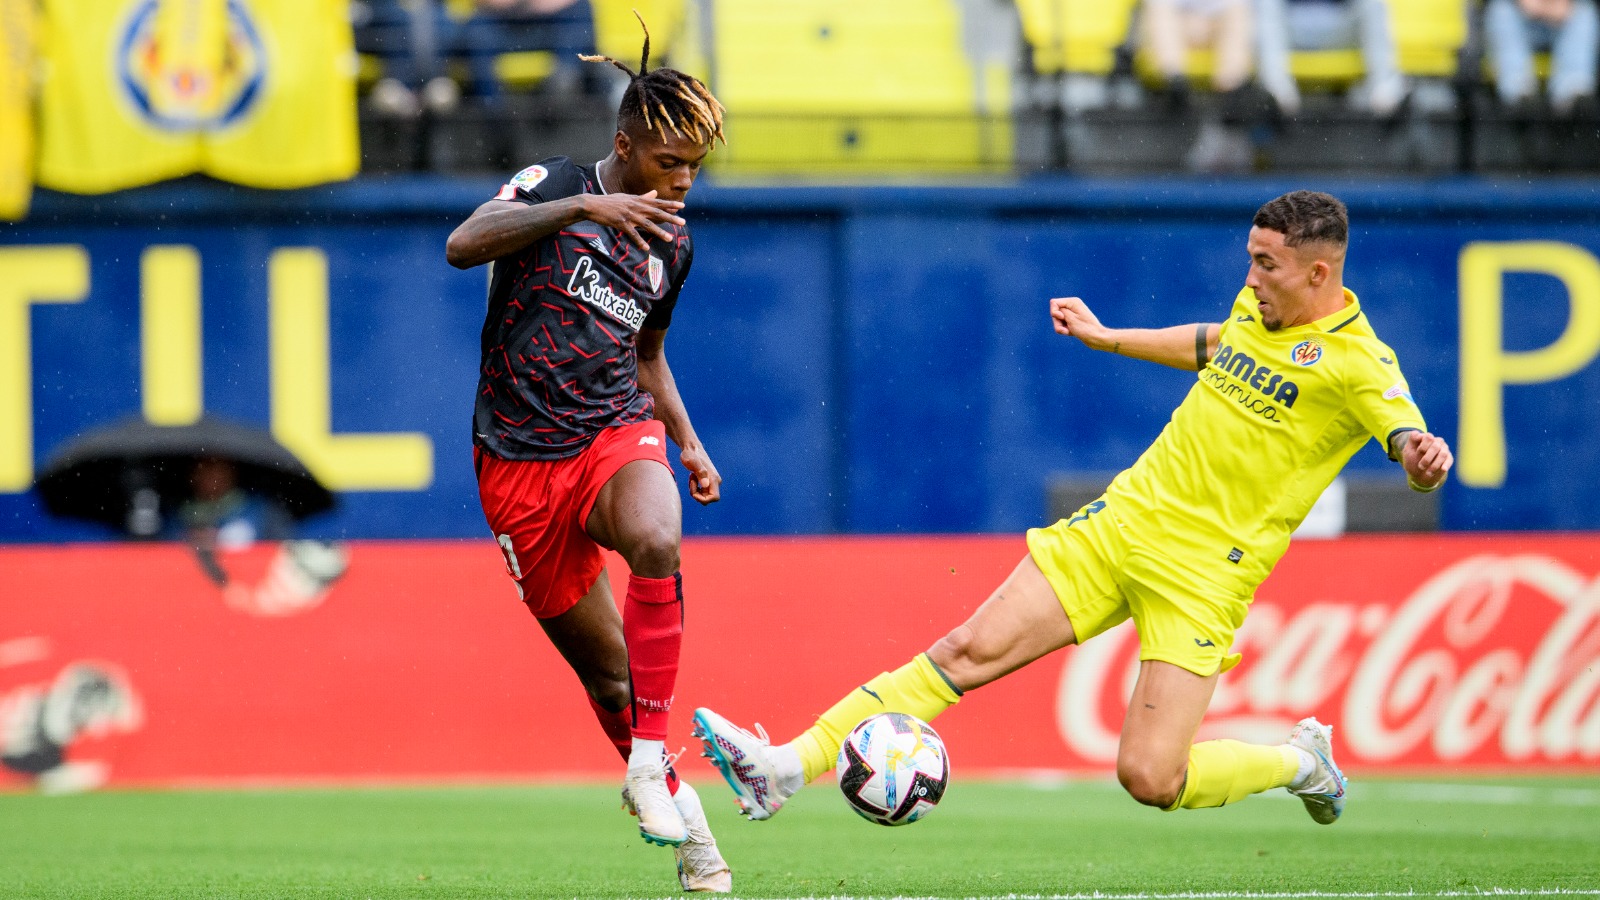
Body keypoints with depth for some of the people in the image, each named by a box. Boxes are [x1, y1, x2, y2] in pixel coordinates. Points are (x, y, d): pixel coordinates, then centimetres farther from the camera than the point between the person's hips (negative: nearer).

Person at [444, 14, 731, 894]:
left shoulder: (672, 245, 12)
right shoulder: (553, 185, -3)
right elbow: (463, 245, -22)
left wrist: (690, 444, 13)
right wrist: (585, 206, -30)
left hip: (619, 429, 2)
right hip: (521, 457, -2)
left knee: (657, 541, -34)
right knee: (605, 668, 1)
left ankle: (651, 759, -27)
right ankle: (677, 808, 22)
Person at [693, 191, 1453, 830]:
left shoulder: (1356, 361, -13)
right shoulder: (1256, 303, 8)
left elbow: (1412, 445, -26)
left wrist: (1423, 458, -49)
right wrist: (1107, 338, 36)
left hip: (1203, 575, -6)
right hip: (1127, 516, 6)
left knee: (1150, 779, -14)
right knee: (970, 650, -5)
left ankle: (1300, 763, 15)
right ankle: (786, 768, -7)